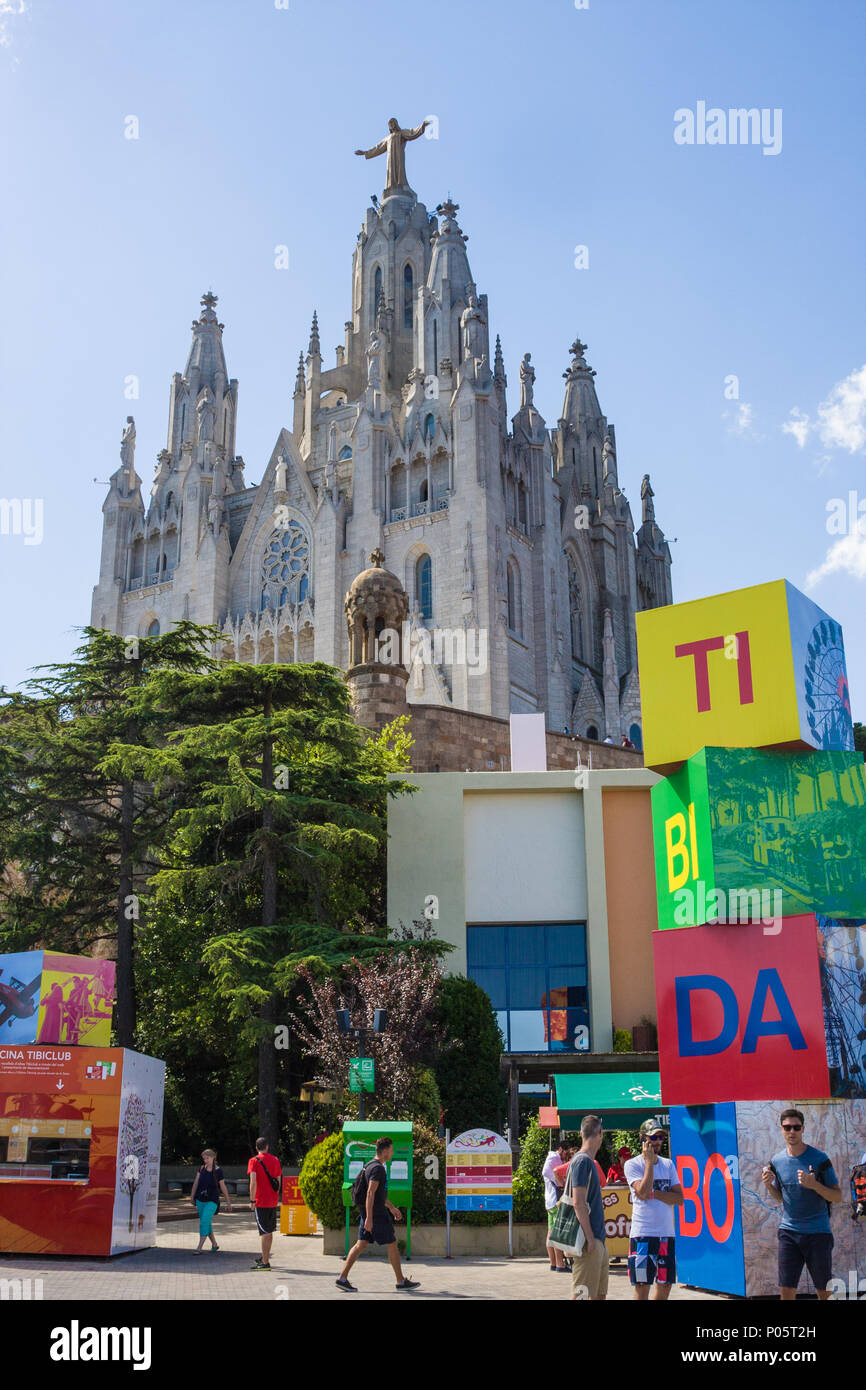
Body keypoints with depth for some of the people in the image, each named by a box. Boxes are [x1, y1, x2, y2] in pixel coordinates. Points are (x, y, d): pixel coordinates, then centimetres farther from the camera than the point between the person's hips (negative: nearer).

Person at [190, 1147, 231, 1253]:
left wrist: (228, 1202, 4)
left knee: (204, 1222, -16)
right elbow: (196, 1183, 9)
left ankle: (200, 1248, -13)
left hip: (212, 1201, -5)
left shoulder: (218, 1171, -9)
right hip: (200, 1200, 5)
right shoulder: (202, 1168, 3)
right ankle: (214, 1244, 28)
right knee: (207, 1223, 12)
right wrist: (192, 1196, 9)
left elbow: (223, 1187, -2)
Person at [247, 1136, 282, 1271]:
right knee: (269, 1231, 16)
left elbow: (253, 1182, -16)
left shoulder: (254, 1161, -7)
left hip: (261, 1201, -5)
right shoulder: (275, 1160, 9)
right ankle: (265, 1258, 27)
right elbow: (279, 1181, 12)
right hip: (273, 1201, 5)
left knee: (265, 1233, -5)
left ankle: (265, 1263, -4)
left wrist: (252, 1201, -12)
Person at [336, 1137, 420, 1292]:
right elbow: (370, 1193, -24)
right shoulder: (378, 1168, -17)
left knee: (361, 1244, 7)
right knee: (392, 1245, 1)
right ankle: (401, 1281, 10)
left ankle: (342, 1278, 2)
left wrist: (391, 1207, 31)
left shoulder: (370, 1165, 16)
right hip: (377, 1214, -10)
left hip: (369, 1213, 10)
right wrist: (369, 1218, -26)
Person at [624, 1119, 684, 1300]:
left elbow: (679, 1198, 3)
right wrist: (649, 1161, -14)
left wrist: (653, 1193, -11)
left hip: (667, 1233, 5)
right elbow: (643, 1192, -19)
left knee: (665, 1285, 10)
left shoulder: (668, 1165, 11)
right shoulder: (632, 1164, -4)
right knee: (642, 1287, -4)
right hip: (643, 1234, -5)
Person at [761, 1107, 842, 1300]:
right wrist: (768, 1185, -4)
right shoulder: (776, 1160, 5)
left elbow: (838, 1197, -4)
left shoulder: (819, 1158, -7)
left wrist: (814, 1184, -21)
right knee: (786, 1291, -2)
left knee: (825, 1292, 4)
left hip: (817, 1232, -3)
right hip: (788, 1231, 3)